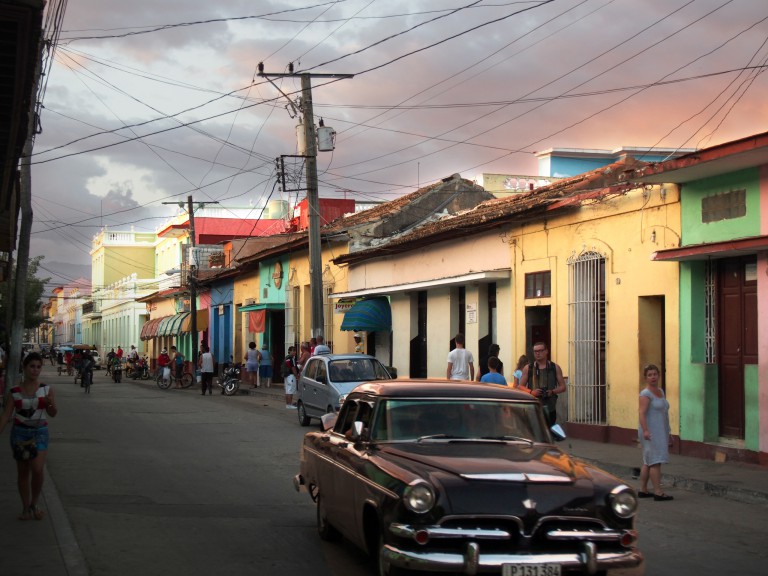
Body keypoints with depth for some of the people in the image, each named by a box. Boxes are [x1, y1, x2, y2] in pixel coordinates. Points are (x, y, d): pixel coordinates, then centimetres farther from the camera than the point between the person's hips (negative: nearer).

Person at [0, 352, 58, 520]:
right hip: (20, 432, 1)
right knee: (22, 472, 7)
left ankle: (34, 503, 6)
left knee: (38, 469, -16)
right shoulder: (15, 391, 0)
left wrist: (51, 404, -25)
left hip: (39, 432, -1)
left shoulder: (46, 389, -1)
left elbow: (53, 413, -4)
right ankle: (25, 508, 19)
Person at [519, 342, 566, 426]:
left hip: (550, 407, 1)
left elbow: (562, 387, 10)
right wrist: (531, 391, -11)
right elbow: (521, 386, 9)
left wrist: (553, 391, -11)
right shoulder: (528, 368, 10)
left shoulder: (555, 368, 10)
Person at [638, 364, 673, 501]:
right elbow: (642, 413, -23)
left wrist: (667, 433, 23)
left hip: (660, 432, 9)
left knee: (648, 462, 12)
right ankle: (658, 493, -11)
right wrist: (645, 430, -36)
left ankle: (643, 490, 17)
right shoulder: (646, 394, -13)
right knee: (656, 462, -10)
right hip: (651, 433, -9)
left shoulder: (660, 391, 14)